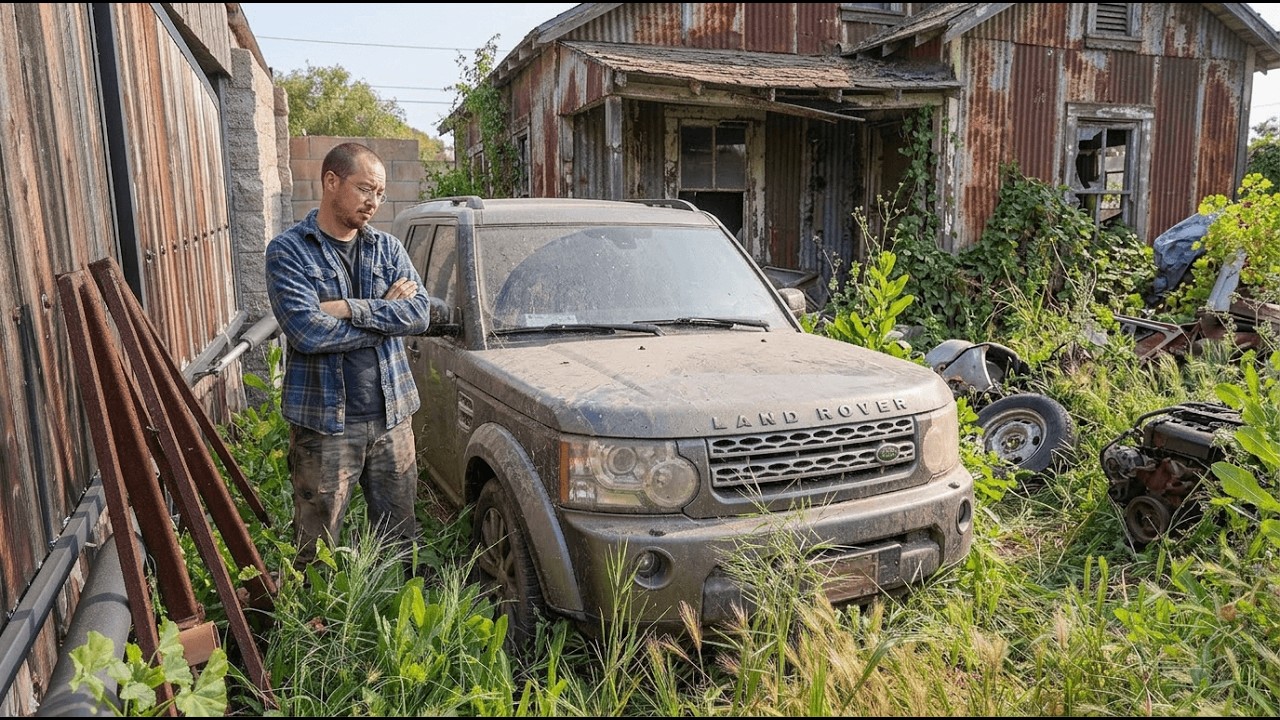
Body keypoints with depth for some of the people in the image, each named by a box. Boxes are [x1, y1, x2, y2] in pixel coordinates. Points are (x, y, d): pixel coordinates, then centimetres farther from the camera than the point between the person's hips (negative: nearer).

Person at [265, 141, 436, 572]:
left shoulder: (387, 247, 9)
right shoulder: (288, 250, -4)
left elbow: (420, 314, -6)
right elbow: (307, 332, -18)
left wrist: (351, 308, -17)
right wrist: (386, 312, -9)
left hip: (392, 416, 4)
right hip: (324, 423, -4)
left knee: (399, 540, 14)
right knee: (317, 555, 5)